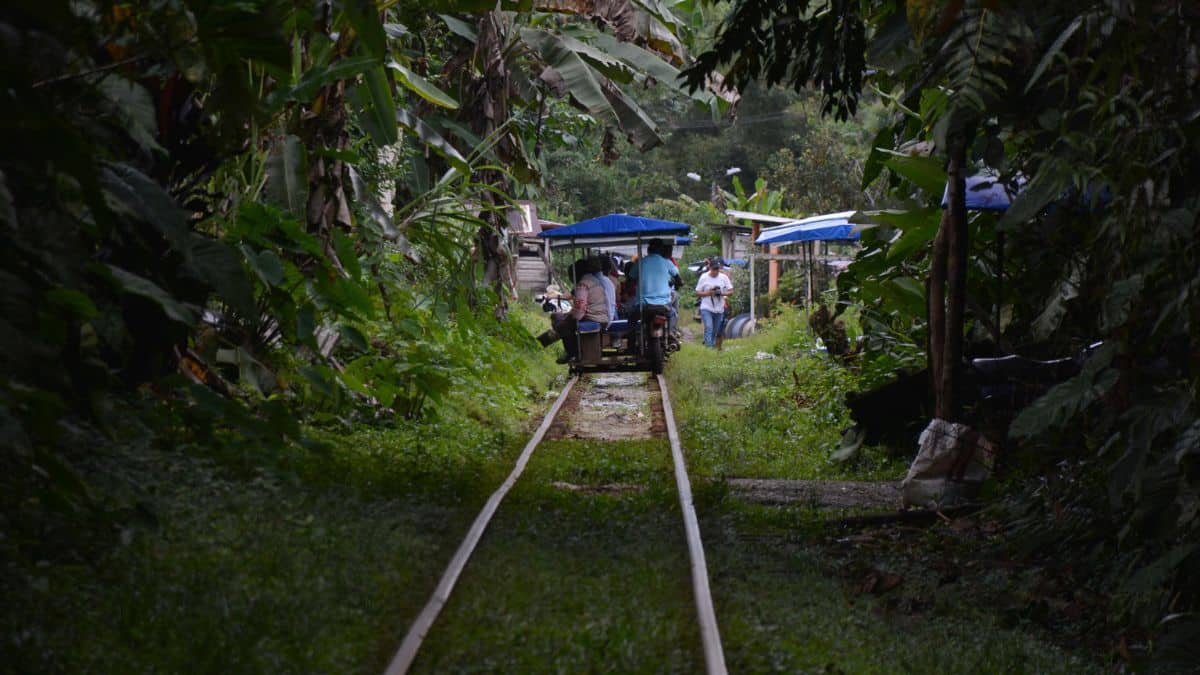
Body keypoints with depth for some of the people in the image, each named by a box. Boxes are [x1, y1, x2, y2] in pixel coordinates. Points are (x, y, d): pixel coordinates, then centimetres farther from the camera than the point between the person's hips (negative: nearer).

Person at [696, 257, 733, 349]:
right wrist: (708, 293, -17)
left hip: (719, 309, 3)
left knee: (716, 331, 10)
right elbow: (697, 292, 1)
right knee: (708, 327, -19)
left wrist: (722, 293, -15)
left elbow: (730, 291, 5)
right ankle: (709, 347, -23)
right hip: (706, 308, -3)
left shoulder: (724, 278, 3)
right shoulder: (704, 277, -2)